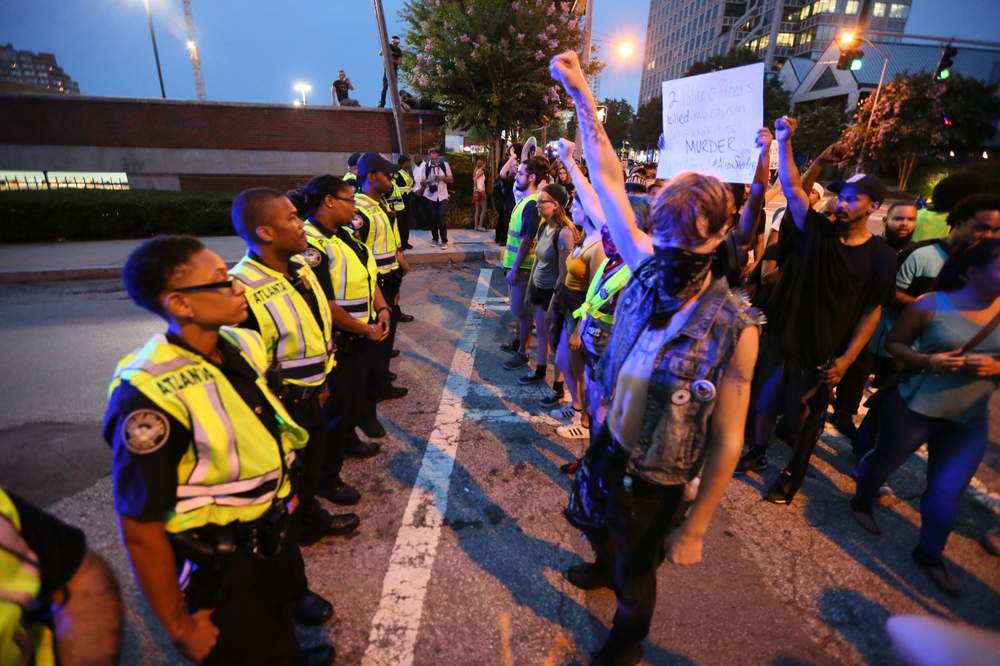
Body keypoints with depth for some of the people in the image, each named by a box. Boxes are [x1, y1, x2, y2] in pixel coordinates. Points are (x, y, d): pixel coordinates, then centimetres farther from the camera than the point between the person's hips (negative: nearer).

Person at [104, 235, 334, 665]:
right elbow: (140, 531, -23)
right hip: (219, 567, -6)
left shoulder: (243, 345, -9)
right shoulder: (151, 396, -30)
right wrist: (180, 628, -12)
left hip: (276, 536, 7)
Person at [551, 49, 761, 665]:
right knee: (599, 523, 32)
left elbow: (727, 442, -19)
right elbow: (610, 182, -11)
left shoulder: (734, 328, -26)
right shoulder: (649, 270, -15)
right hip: (607, 445, 5)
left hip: (656, 478, -4)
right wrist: (583, 95, -11)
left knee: (636, 564, 22)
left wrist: (696, 528, -13)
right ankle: (604, 566, 69)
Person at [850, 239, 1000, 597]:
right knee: (885, 460, 17)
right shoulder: (931, 305, -12)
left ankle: (930, 553, 26)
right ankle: (861, 502, 45)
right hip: (915, 407, -3)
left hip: (969, 421, 3)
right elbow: (894, 343, -5)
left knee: (948, 490, 6)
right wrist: (928, 361, -21)